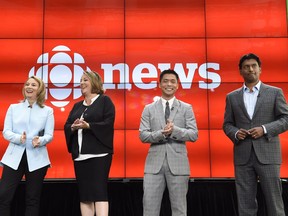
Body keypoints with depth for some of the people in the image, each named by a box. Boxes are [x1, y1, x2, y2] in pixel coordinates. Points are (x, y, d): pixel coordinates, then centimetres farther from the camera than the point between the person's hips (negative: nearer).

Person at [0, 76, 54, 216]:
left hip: (37, 158, -1)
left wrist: (40, 141, -22)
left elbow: (49, 135, 1)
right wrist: (18, 138, -18)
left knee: (33, 199, 6)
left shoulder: (47, 110, 8)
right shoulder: (13, 108, 12)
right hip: (14, 157, 1)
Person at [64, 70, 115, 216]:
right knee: (84, 193, 6)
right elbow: (66, 127, 14)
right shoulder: (77, 106, 20)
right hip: (80, 155, 6)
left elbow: (108, 123, -10)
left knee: (99, 191, -10)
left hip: (99, 153, -6)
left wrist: (88, 126, -20)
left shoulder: (104, 100, 3)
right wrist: (73, 127, -9)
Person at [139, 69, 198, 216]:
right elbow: (143, 135, 1)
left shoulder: (186, 108, 7)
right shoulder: (149, 109, 8)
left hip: (178, 163, 0)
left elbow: (194, 135, -2)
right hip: (154, 163, 1)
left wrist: (174, 130, -18)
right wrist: (161, 133, -17)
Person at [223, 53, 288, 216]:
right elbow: (227, 124, 13)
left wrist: (265, 129, -13)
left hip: (267, 155, -2)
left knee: (274, 201, 2)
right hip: (243, 156, 2)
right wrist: (235, 133, -9)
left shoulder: (275, 92, 6)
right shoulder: (232, 97, 12)